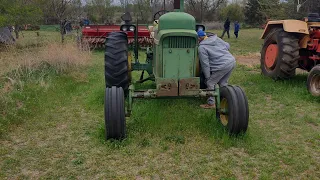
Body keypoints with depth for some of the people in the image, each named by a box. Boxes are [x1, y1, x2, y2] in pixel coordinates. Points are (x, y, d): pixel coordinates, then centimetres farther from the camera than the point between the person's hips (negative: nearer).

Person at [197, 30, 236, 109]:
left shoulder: (202, 48, -7)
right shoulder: (216, 38, 13)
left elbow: (205, 64, -8)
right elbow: (227, 46, 22)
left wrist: (207, 77, -2)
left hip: (222, 66, -8)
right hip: (232, 61, 8)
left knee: (210, 83, 6)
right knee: (223, 83, 23)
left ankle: (211, 103, 11)